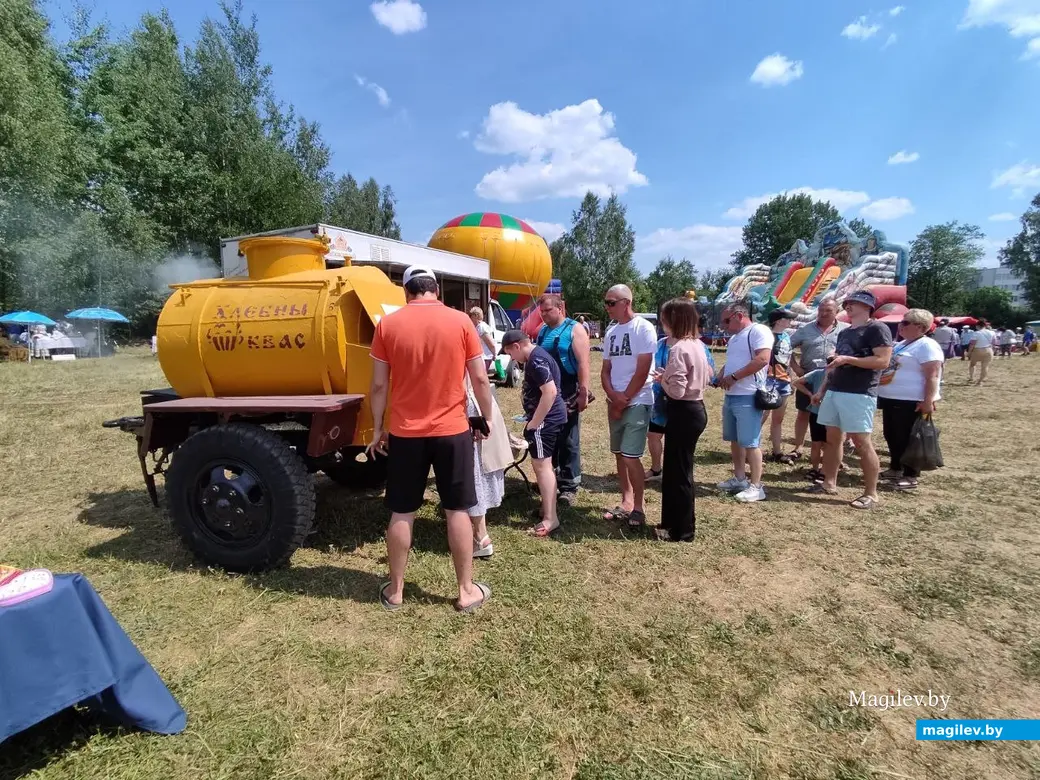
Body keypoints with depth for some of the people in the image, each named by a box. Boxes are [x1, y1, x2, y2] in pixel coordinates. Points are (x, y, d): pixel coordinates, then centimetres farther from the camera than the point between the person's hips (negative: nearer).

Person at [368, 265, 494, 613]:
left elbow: (379, 385, -1)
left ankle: (395, 590, 26)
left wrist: (378, 429, 10)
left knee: (401, 513, 12)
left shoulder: (387, 324, -2)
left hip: (404, 432, 1)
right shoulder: (460, 321, -4)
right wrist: (487, 417, 11)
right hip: (452, 430, -1)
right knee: (458, 510, 10)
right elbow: (480, 379, -3)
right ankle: (467, 591, 20)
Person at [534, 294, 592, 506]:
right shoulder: (542, 331, 12)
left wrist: (583, 393, -19)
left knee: (568, 441, 1)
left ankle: (570, 485, 9)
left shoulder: (575, 330, -6)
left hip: (567, 395, -6)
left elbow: (583, 363, -13)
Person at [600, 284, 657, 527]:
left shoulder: (643, 328, -9)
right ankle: (626, 502, 24)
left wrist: (623, 400, -10)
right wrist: (612, 395, -8)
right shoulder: (610, 332, 11)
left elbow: (642, 371, -14)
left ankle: (638, 507, 7)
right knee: (619, 454, 11)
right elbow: (605, 370, 10)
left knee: (630, 456, -9)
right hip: (615, 402, 7)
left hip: (637, 402, -7)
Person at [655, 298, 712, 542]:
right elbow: (707, 375, 19)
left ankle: (682, 530, 15)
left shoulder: (678, 348, -20)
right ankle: (673, 522, 30)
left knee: (678, 472, 2)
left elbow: (676, 390, -24)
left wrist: (662, 378, -4)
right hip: (695, 408, 10)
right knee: (676, 469, 18)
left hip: (684, 413, -10)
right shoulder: (697, 344, 9)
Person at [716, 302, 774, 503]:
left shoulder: (758, 331, -10)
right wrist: (720, 377, 4)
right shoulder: (734, 337, 20)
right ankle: (739, 479, 25)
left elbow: (762, 359, -22)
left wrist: (733, 377, -18)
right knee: (735, 440, 15)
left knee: (750, 442, -6)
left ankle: (756, 486, 1)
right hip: (730, 396, 10)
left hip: (748, 397, -10)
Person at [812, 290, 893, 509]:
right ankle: (829, 483, 20)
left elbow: (883, 361, -17)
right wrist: (822, 389, 17)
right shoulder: (844, 333, 19)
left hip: (859, 395, -8)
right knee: (832, 438, 11)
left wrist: (847, 359, -21)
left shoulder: (877, 329, -6)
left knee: (862, 443, -6)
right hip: (834, 392, 9)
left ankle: (871, 494, 3)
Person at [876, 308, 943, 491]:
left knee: (907, 439, -2)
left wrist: (928, 401, -26)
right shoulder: (900, 345, 15)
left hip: (911, 402, -9)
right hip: (891, 399, 9)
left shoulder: (927, 346, -14)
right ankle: (895, 469, 30)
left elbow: (933, 376, -20)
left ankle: (910, 476, 9)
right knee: (891, 436, 16)